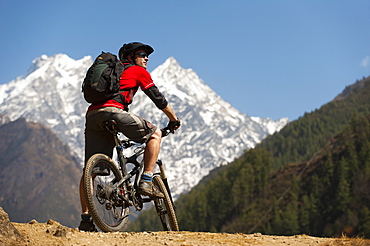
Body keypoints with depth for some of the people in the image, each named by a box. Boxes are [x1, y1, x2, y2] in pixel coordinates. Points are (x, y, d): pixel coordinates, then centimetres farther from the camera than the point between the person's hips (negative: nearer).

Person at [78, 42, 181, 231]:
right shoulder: (138, 71, 17)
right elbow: (158, 98, 16)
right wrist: (174, 120, 29)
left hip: (92, 114, 7)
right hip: (112, 111, -7)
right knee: (154, 133, 9)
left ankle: (85, 218, 4)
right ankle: (146, 182, -1)